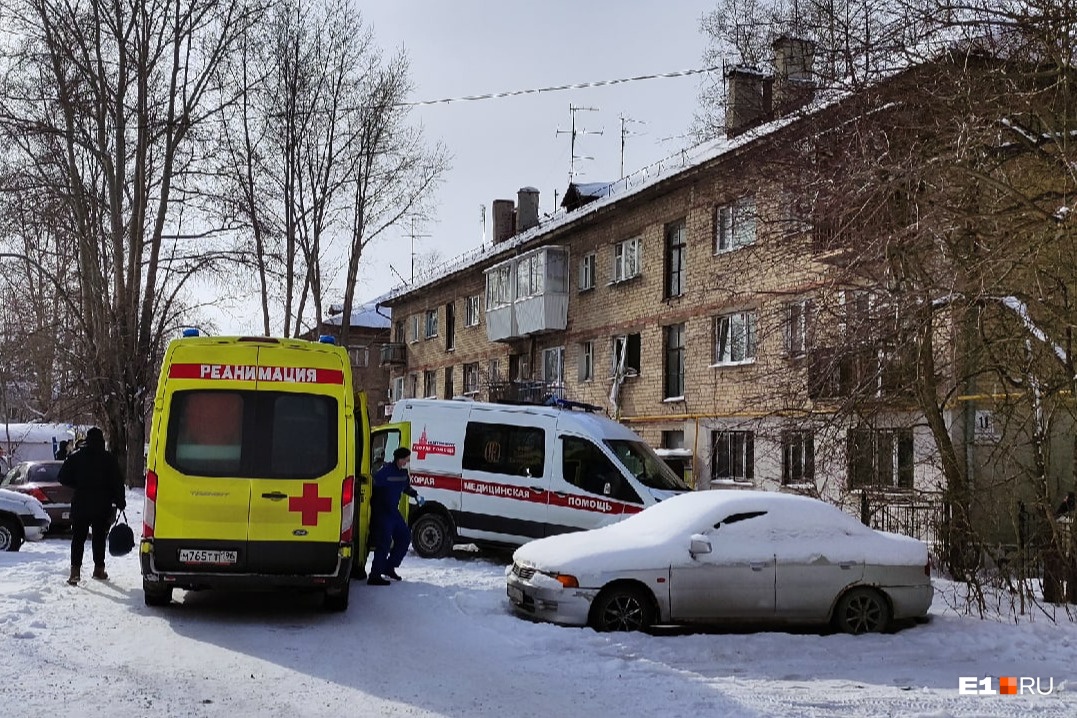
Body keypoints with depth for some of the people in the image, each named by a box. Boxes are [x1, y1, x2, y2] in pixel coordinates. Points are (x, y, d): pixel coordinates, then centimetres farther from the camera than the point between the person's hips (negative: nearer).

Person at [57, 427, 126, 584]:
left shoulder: (75, 457, 2)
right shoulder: (109, 459, -2)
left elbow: (63, 478, 4)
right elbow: (117, 482, -5)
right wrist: (120, 501, 1)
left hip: (80, 504, 1)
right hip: (102, 505, -1)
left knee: (78, 537, 5)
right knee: (99, 536, 9)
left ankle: (75, 571, -5)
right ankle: (99, 568, 12)